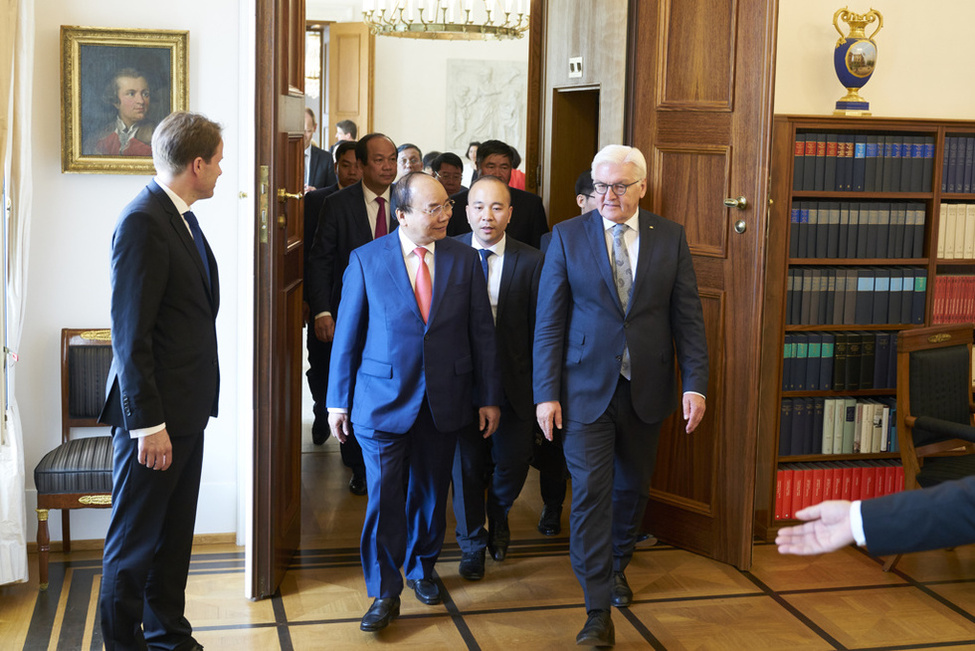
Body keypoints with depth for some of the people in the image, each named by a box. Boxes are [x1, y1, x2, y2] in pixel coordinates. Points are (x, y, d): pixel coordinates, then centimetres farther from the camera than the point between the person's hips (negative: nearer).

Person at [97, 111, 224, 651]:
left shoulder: (179, 217, 12)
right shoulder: (142, 222, -18)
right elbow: (129, 334, -21)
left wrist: (186, 410, 16)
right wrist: (148, 424, -22)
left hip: (186, 409, 10)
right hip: (156, 413, -10)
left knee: (174, 532, 19)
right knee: (134, 541, 5)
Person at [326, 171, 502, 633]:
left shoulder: (464, 260, 1)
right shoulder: (366, 260, -4)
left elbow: (481, 333, 5)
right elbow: (347, 334, 0)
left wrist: (489, 397, 4)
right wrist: (339, 401, 2)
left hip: (445, 400, 2)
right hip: (384, 399, -2)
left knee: (430, 492, 15)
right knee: (384, 497, -2)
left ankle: (421, 568, 37)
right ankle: (384, 592, 13)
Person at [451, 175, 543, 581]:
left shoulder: (531, 262, -3)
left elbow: (539, 327, -2)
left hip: (513, 382, 0)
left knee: (512, 461, 2)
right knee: (466, 465, 9)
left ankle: (498, 517, 37)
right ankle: (472, 544, 30)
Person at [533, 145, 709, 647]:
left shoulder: (670, 238, 3)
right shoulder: (567, 236, -2)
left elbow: (688, 317, 3)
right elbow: (549, 322, -3)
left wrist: (695, 384, -6)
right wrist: (547, 393, -8)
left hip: (646, 390, 3)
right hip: (586, 389, -2)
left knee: (633, 488, 16)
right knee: (591, 492, -6)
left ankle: (616, 567, 42)